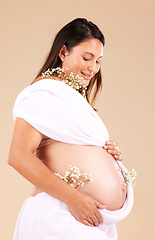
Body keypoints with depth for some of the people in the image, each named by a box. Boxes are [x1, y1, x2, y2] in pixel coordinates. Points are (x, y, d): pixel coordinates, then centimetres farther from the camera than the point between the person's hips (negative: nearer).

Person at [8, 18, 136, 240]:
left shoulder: (77, 99, 23)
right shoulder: (45, 91, -6)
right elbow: (19, 156, -16)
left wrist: (110, 155, 8)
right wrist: (74, 198, -19)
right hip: (61, 217, -8)